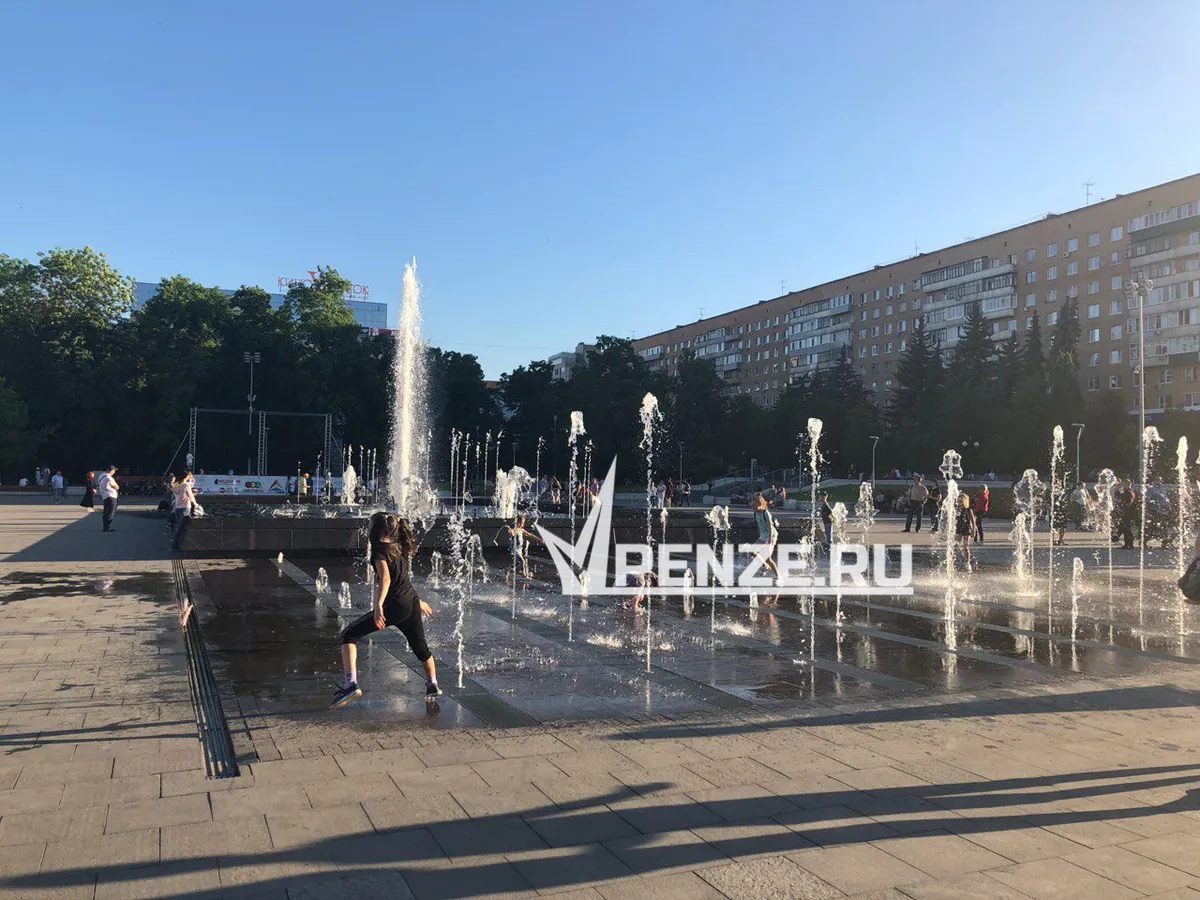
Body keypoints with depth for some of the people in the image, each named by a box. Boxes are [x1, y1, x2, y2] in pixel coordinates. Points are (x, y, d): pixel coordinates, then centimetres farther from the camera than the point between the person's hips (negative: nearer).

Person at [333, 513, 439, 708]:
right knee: (420, 646, 26)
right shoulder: (399, 548, 17)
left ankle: (351, 683, -16)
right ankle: (433, 686, 42)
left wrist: (378, 605, -36)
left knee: (349, 635, -3)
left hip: (394, 606, -8)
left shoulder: (380, 549, -7)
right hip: (412, 602, 8)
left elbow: (386, 578, -24)